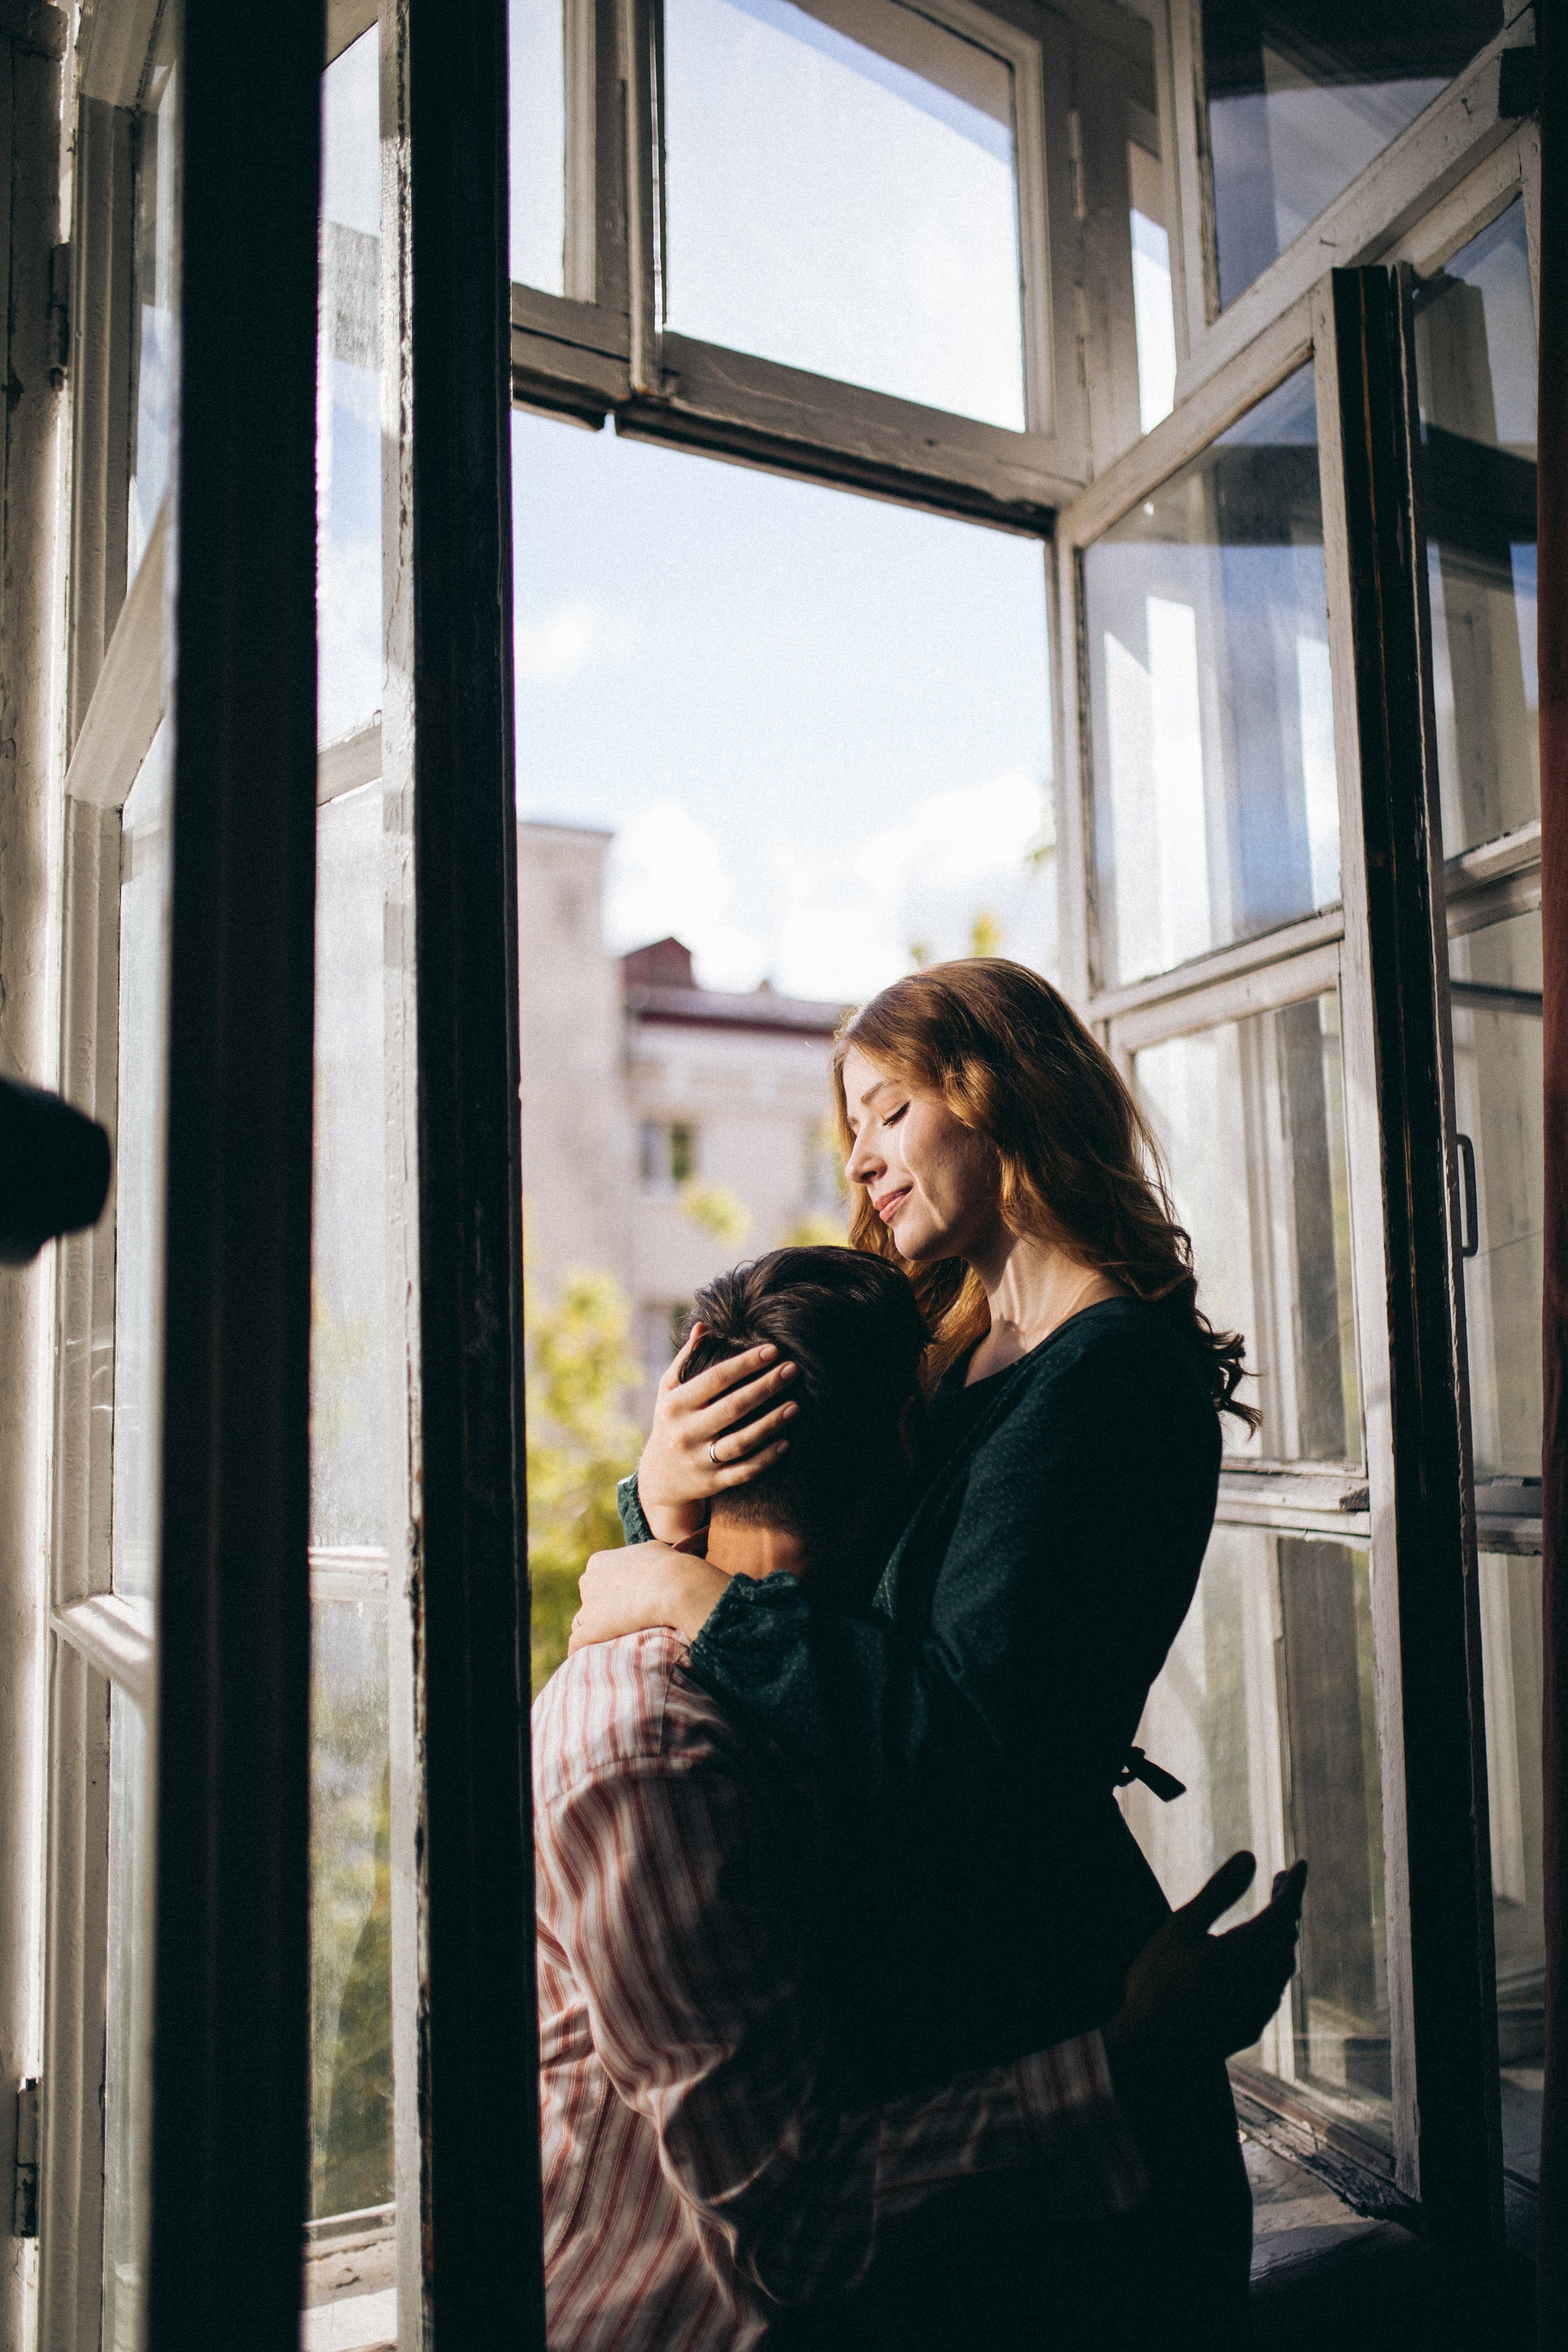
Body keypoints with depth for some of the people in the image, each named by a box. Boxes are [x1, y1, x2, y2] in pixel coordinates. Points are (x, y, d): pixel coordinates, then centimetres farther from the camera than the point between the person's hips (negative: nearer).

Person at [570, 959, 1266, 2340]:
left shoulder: (1114, 1365, -18)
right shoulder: (944, 1351, 8)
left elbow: (971, 1734, -27)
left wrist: (696, 1596, -20)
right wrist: (666, 1498, -15)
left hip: (1024, 1987, -8)